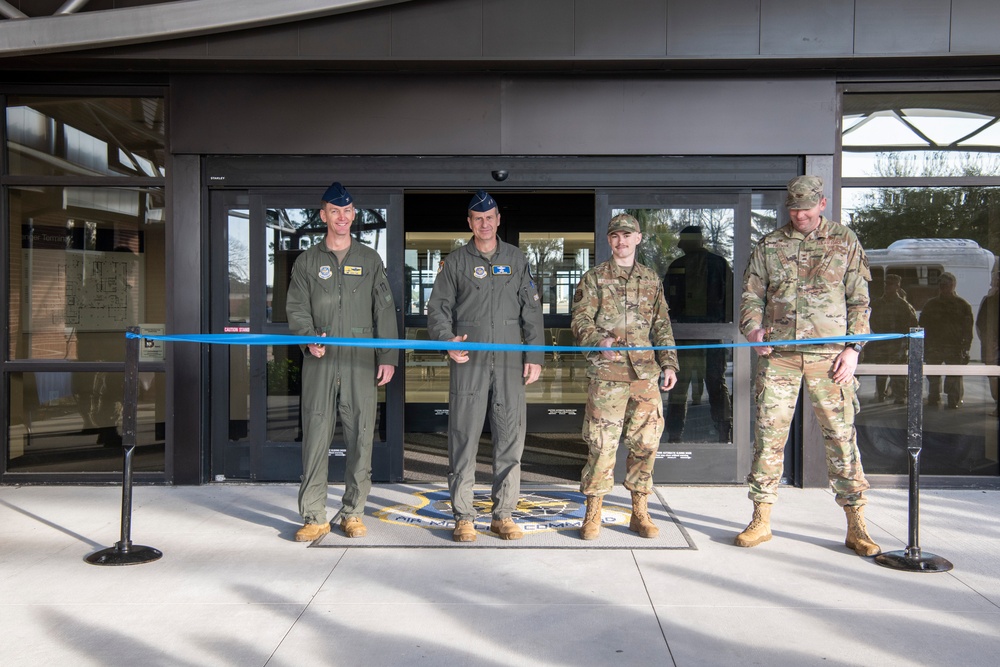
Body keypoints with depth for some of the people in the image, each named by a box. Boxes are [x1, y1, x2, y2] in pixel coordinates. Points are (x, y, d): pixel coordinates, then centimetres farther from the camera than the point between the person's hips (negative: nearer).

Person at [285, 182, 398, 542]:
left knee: (361, 438, 1)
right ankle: (314, 516, 6)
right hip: (319, 362, 0)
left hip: (360, 362, 1)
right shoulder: (307, 261, 12)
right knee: (315, 436, -2)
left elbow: (384, 310, 10)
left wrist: (388, 357, 2)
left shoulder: (370, 260, 13)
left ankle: (353, 513, 12)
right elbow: (296, 309, 6)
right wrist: (309, 338, -14)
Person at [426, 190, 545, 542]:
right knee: (463, 438, -1)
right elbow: (438, 308, 8)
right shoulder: (455, 261, 9)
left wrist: (535, 355, 3)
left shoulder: (516, 259, 13)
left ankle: (503, 515, 13)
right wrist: (447, 340, -10)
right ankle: (463, 516, 8)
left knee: (510, 438, 2)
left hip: (510, 361, 2)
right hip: (468, 361, -1)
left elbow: (531, 310, 11)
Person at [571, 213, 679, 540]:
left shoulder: (651, 279, 16)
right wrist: (599, 341, -21)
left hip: (646, 372, 4)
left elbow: (662, 325, 19)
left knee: (645, 442, 5)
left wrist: (669, 363, 10)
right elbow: (580, 320, -1)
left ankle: (639, 513, 17)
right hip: (607, 373, -3)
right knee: (602, 443, -5)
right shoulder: (594, 278, 6)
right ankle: (593, 513, 7)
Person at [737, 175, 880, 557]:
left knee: (841, 436, 0)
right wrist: (754, 330, -8)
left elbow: (859, 300, 8)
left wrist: (853, 348, -2)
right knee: (768, 435, 1)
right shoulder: (768, 246, 11)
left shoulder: (845, 242, 10)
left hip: (829, 354, -1)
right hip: (778, 355, 1)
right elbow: (751, 296, 11)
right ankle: (761, 521, 10)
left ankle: (856, 525, 11)